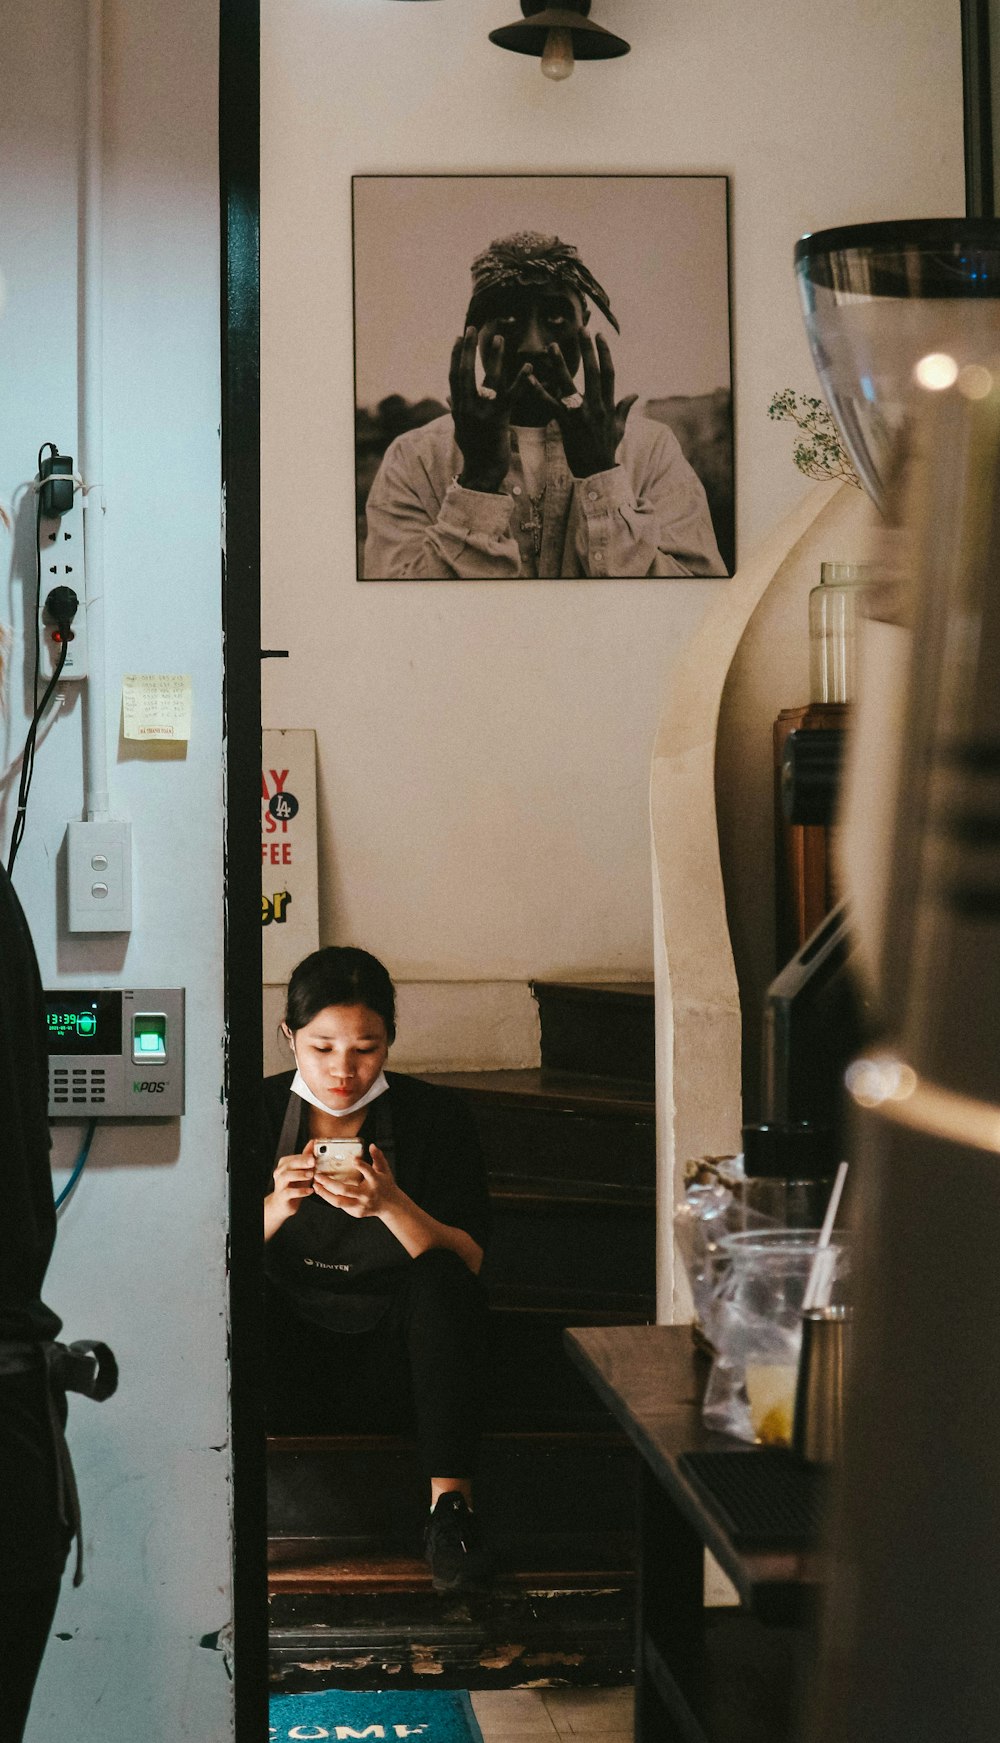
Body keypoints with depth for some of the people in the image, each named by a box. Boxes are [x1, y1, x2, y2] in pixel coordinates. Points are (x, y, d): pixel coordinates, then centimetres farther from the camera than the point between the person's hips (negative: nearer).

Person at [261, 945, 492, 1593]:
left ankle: (451, 1501, -29)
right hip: (286, 1367, 0)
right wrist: (275, 1208, -24)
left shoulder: (437, 1115, -3)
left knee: (443, 1280, -30)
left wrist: (392, 1206, -27)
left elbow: (469, 1263, -10)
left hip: (393, 1367, 0)